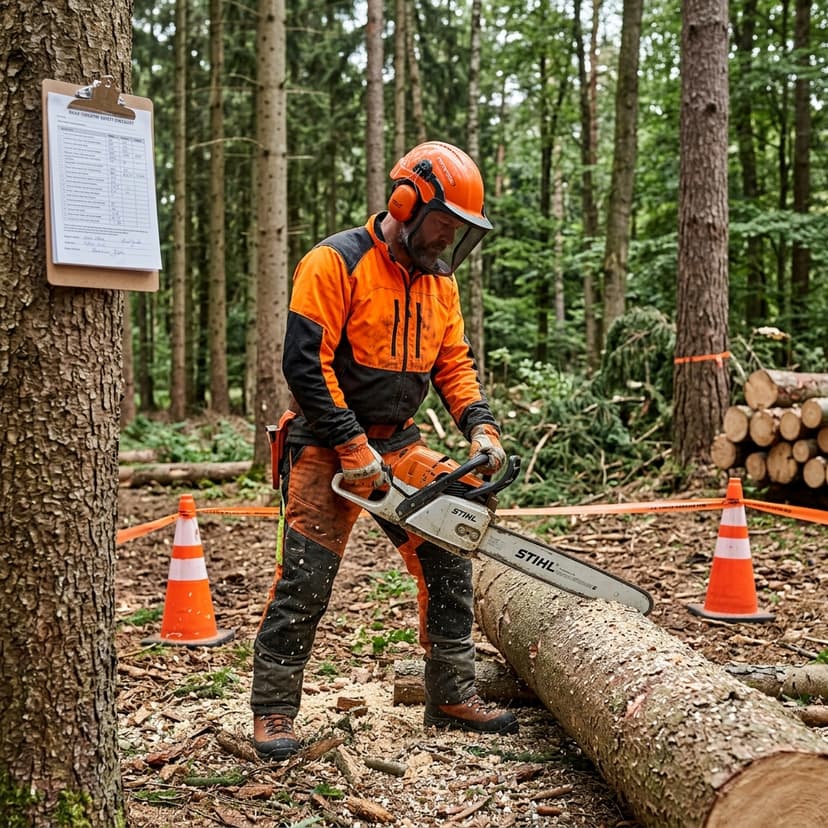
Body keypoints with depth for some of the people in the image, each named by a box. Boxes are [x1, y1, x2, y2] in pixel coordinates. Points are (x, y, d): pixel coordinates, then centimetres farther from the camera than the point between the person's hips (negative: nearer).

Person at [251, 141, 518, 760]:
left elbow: (454, 362, 11)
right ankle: (273, 713, 8)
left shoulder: (438, 279, 8)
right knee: (305, 578, -6)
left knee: (447, 564, 4)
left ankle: (453, 697, 17)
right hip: (327, 444, -6)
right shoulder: (335, 263, -15)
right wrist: (352, 447, -21)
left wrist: (480, 425, -6)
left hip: (400, 442, 7)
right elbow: (305, 363, -20)